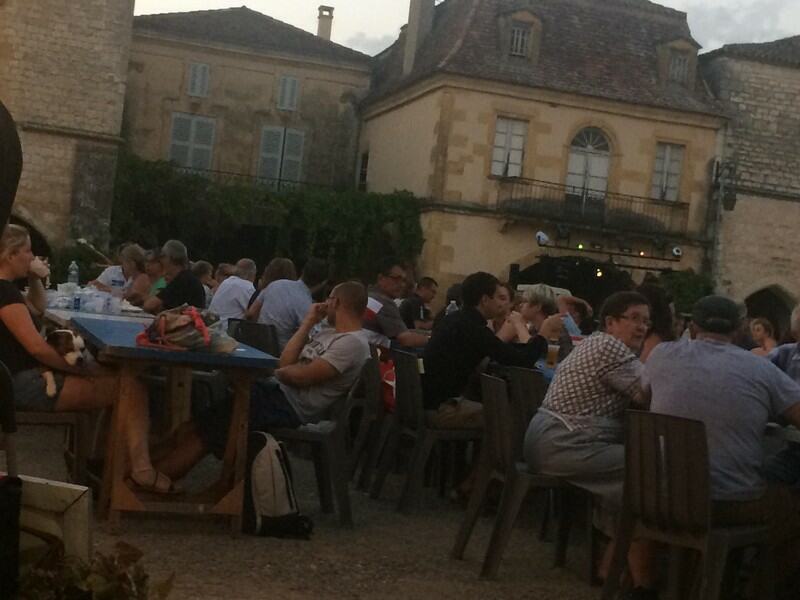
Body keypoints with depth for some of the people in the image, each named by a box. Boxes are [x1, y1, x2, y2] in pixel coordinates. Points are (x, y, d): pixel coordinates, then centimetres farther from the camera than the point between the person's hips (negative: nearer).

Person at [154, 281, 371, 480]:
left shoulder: (353, 344, -12)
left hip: (291, 408, -9)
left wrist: (278, 372, 1)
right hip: (276, 389, 9)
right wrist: (307, 323, 9)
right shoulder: (326, 333, 19)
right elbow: (286, 362, 9)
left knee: (206, 429, -14)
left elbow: (302, 376, -18)